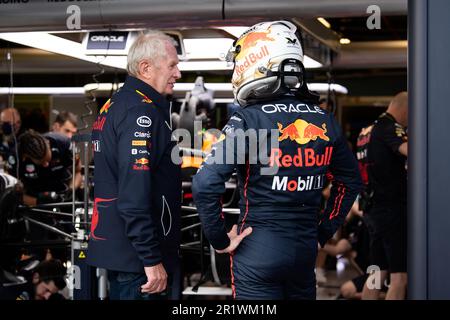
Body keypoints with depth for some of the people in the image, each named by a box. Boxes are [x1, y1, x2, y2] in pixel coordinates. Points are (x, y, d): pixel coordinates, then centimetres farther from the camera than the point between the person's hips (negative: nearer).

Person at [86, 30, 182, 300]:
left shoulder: (114, 105, 15)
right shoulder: (142, 110, -17)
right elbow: (135, 195, -25)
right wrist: (152, 259, -24)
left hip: (112, 246, 10)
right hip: (137, 257, -10)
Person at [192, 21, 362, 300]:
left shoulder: (249, 119, -14)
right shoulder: (325, 120, 3)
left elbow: (206, 183, -21)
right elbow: (351, 181, 15)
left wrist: (219, 239, -9)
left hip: (258, 250, -5)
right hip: (306, 250, 5)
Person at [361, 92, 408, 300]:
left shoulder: (370, 129, 17)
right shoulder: (391, 128, -13)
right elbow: (409, 149, -34)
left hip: (373, 208, 10)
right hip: (392, 207, -10)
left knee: (378, 272, 15)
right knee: (400, 276, -8)